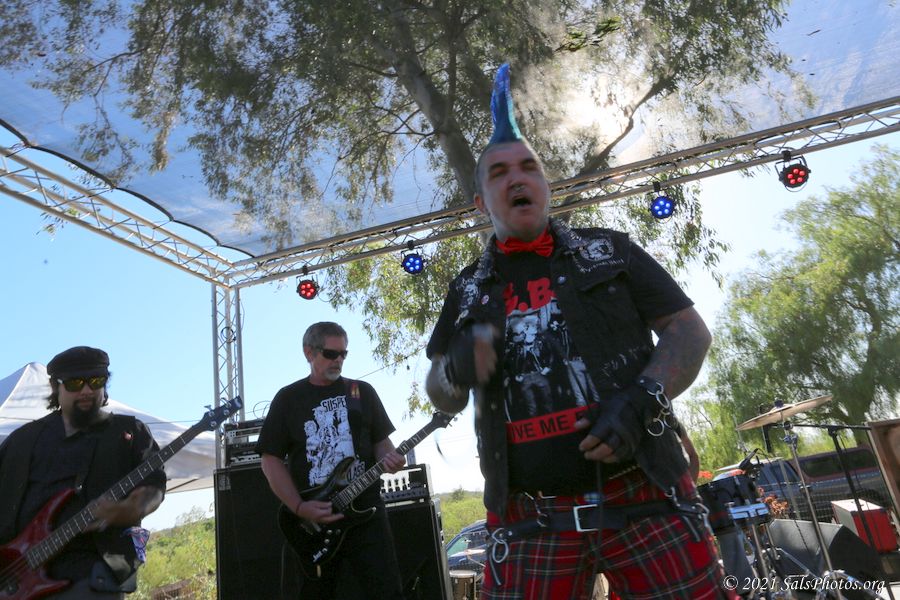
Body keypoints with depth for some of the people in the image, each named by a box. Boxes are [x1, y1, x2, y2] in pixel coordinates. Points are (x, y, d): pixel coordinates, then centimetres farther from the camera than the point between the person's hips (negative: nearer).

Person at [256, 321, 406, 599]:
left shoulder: (362, 392, 9)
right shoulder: (288, 399, 4)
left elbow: (380, 440, 11)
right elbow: (271, 460, 1)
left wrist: (388, 459, -14)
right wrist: (300, 508, -11)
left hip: (366, 512, 1)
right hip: (311, 518, 0)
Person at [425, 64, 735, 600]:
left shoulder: (609, 251, 9)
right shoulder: (468, 290, 13)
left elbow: (690, 331, 5)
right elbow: (442, 398, 14)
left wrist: (640, 402, -13)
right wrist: (456, 369, -10)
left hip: (646, 497, 0)